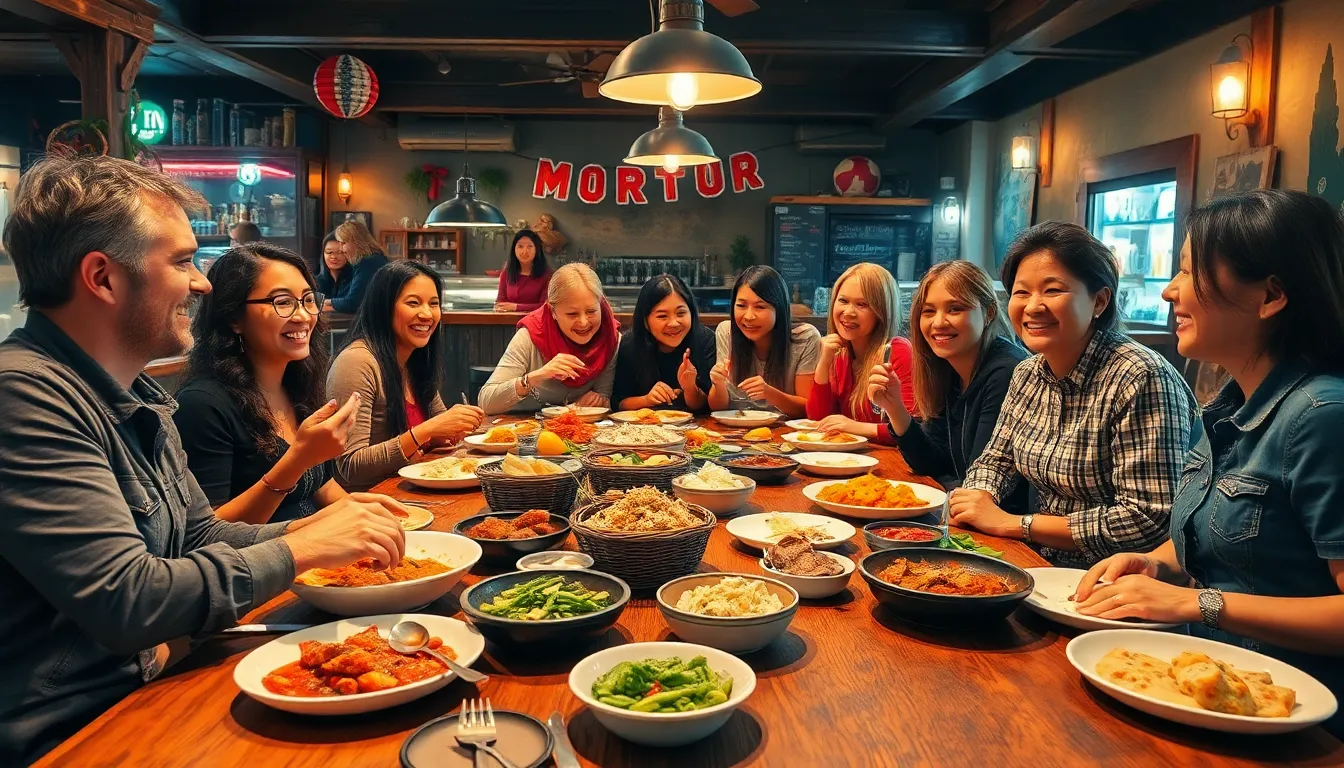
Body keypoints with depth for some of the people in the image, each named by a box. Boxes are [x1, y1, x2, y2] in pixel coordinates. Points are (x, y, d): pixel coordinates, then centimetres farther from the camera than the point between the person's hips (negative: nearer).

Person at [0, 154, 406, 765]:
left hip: (142, 687, 8)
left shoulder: (137, 395, 9)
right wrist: (298, 551, -16)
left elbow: (199, 535, 16)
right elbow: (124, 601, -26)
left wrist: (309, 527, -2)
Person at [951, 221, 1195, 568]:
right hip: (1043, 568, 7)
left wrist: (1011, 523, -20)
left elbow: (1149, 520, -23)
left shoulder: (1143, 379, -20)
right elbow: (996, 459, 15)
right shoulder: (1028, 374, 4)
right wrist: (976, 501, -9)